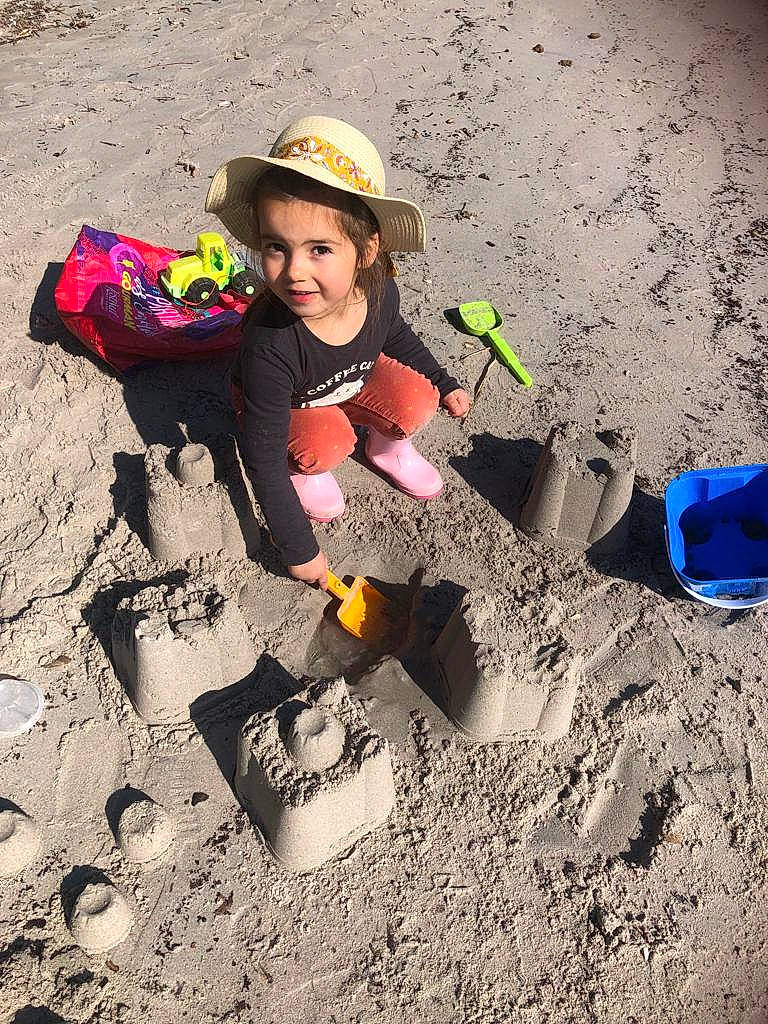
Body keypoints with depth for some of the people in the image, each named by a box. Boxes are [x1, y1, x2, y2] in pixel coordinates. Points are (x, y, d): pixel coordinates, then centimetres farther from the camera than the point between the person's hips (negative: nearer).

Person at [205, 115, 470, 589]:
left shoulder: (380, 291, -28)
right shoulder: (269, 347, -42)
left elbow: (396, 337, 1)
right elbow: (261, 459, -34)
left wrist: (445, 384, 9)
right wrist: (299, 549, -29)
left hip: (353, 380, 4)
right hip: (289, 405, -4)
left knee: (416, 403, -19)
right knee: (327, 446, -32)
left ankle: (385, 445, 14)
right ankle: (305, 466, 4)